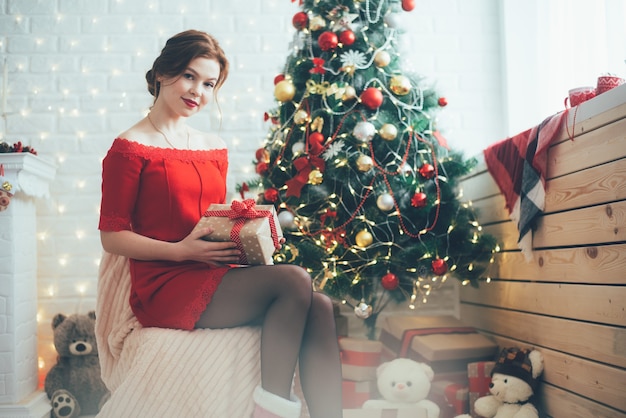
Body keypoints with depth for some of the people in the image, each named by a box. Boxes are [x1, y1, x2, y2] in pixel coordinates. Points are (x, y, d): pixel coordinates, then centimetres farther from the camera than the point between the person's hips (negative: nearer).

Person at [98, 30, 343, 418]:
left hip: (215, 276, 6)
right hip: (166, 287, -6)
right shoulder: (130, 148, -2)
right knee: (294, 279, -27)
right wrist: (181, 250, -17)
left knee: (319, 307, -21)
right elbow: (112, 236, -5)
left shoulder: (215, 149, 18)